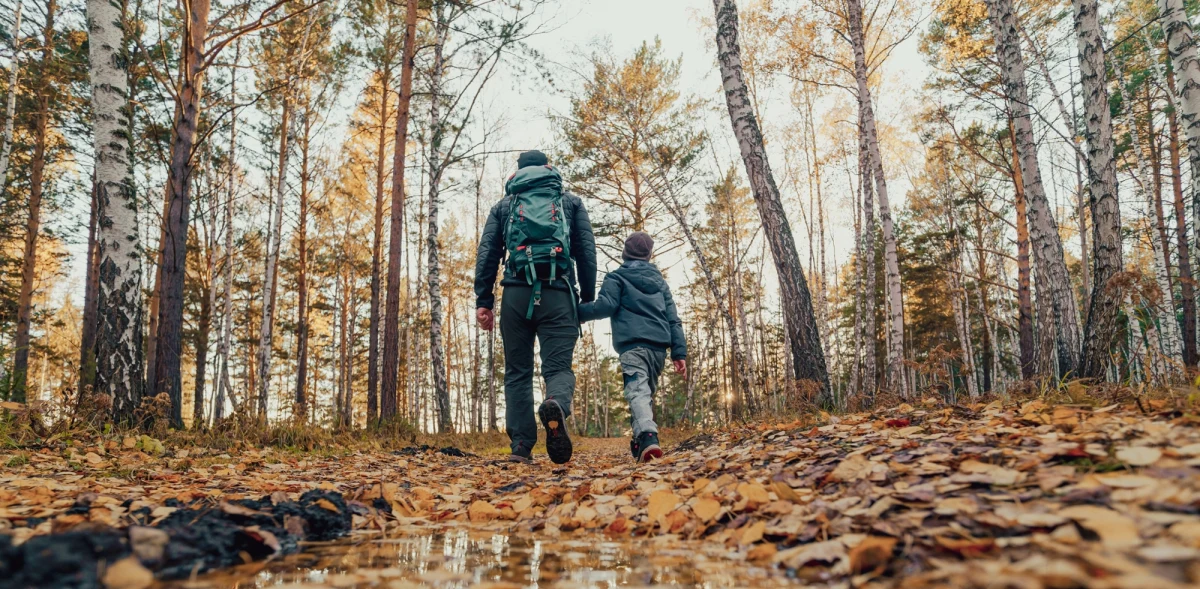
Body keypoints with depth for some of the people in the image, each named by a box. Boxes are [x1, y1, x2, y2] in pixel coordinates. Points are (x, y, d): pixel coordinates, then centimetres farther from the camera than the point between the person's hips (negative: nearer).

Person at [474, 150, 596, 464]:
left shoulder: (504, 206, 20)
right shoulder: (571, 203, 19)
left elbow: (487, 254, 10)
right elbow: (587, 253, 10)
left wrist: (483, 301, 7)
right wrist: (588, 300, 11)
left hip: (516, 295, 1)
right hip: (558, 295, -1)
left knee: (517, 372, 8)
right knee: (558, 367, -2)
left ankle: (521, 447, -2)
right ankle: (556, 406, -36)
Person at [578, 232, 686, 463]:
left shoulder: (617, 277, 9)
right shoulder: (660, 281, 25)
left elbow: (606, 306, -7)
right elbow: (673, 319, 18)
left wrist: (576, 312, 7)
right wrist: (679, 353, 15)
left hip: (633, 344, -5)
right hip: (659, 347, 6)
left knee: (637, 391, -19)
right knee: (648, 391, 18)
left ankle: (647, 437, -41)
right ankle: (641, 441, 17)